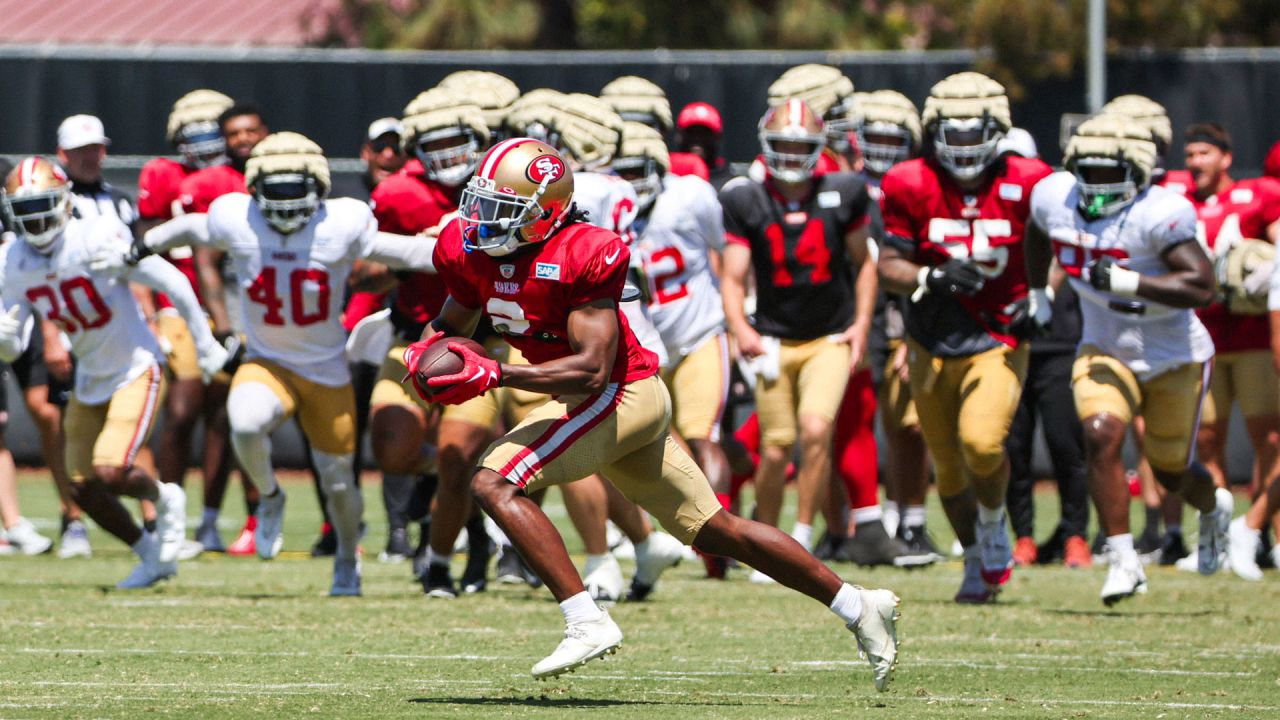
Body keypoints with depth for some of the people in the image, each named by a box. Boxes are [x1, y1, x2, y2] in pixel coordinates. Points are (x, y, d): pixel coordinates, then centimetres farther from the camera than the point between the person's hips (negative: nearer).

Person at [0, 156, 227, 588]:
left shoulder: (99, 240, -24)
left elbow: (172, 282, -14)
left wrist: (205, 345, -6)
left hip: (136, 370, -6)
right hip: (90, 381, 6)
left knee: (110, 473, -21)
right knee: (84, 487, 5)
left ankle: (164, 500, 13)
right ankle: (151, 556, 27)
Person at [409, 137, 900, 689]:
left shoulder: (582, 256, -23)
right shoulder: (472, 251, 0)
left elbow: (593, 368, -27)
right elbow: (450, 325, 17)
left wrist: (494, 375, -32)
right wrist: (425, 351, -6)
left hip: (618, 395, -9)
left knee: (494, 483, -19)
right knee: (715, 531, 15)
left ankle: (586, 621, -22)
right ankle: (858, 607, 23)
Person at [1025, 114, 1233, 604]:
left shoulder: (1158, 214, -27)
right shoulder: (1055, 199, -8)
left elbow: (1202, 287, -34)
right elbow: (1039, 234, 17)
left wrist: (1126, 282, -37)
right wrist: (1036, 295, 21)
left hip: (1174, 356, -4)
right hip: (1105, 350, 4)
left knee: (1172, 472, 11)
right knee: (1100, 436, -22)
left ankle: (1214, 508, 48)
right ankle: (1123, 560, -15)